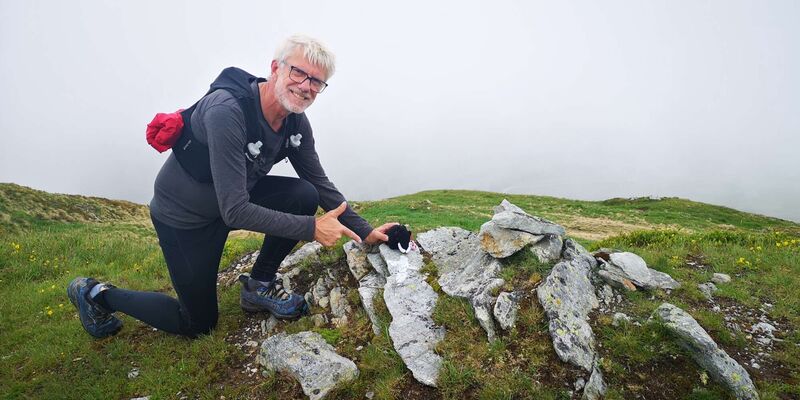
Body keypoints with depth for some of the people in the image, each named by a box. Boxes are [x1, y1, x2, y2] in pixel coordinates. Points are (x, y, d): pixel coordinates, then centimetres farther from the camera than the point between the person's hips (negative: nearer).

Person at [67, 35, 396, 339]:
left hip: (238, 196, 6)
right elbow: (235, 213, -36)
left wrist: (364, 231, -9)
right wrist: (310, 228, -34)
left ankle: (259, 286, 4)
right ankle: (96, 293, 26)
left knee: (304, 195, -17)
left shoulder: (296, 122, -11)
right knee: (199, 323, 6)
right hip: (182, 216, -6)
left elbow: (321, 184, -2)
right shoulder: (227, 113, -34)